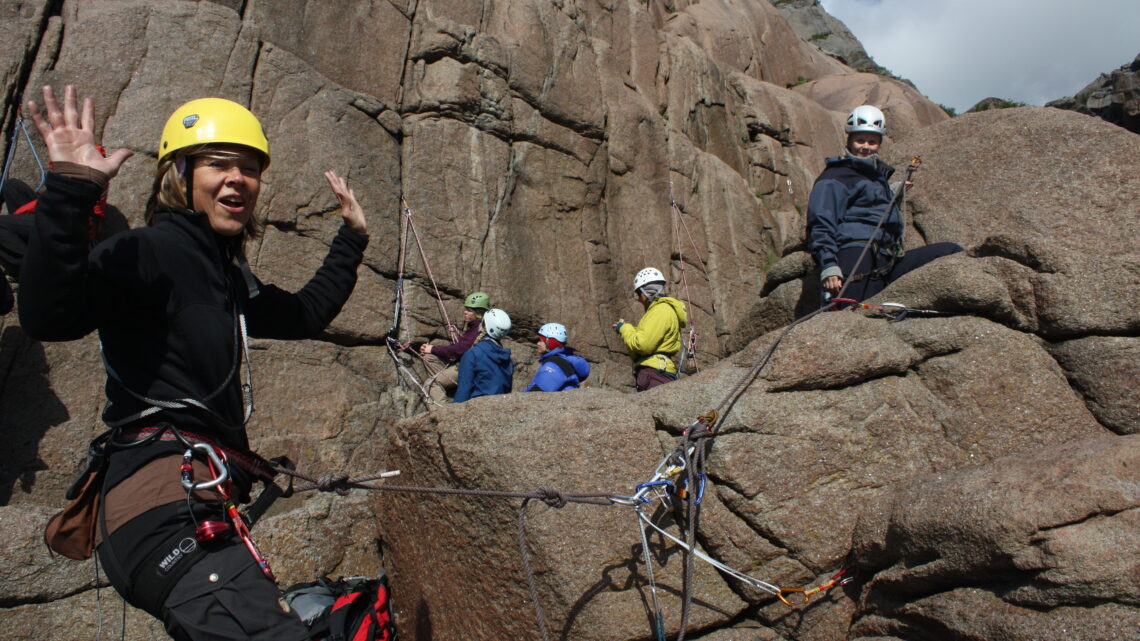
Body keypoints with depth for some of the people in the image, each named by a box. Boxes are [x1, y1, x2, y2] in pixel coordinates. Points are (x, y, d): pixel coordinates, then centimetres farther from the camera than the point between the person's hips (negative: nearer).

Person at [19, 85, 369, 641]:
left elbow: (306, 314, 33)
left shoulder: (228, 275, 19)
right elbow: (49, 316, -24)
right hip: (162, 501, -10)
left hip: (201, 505, 10)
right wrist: (69, 190, -30)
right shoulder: (151, 250, -7)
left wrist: (352, 238, 37)